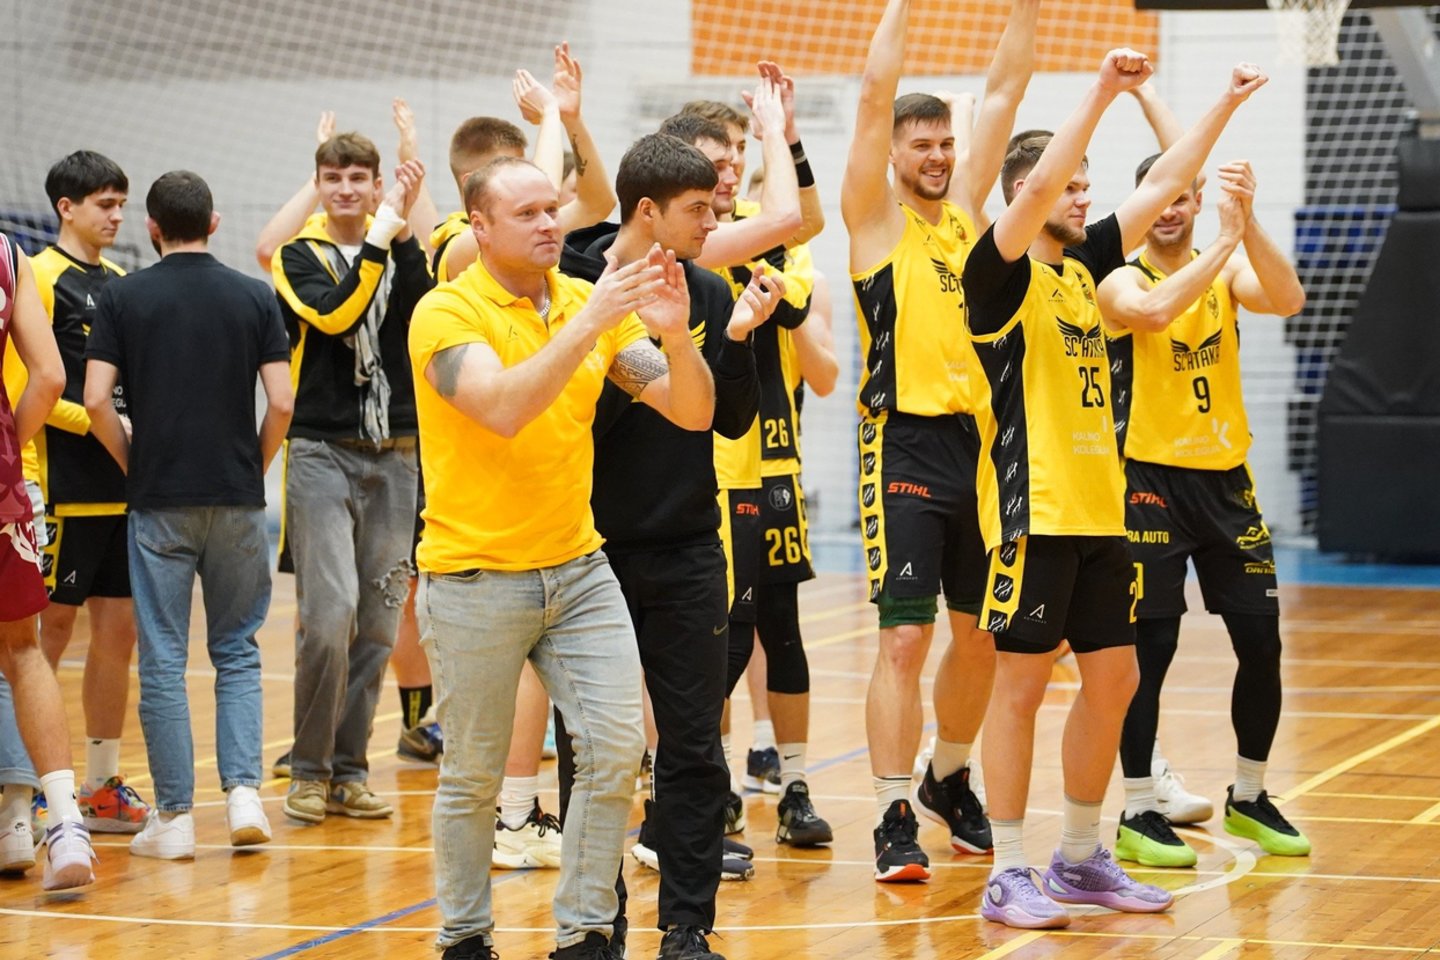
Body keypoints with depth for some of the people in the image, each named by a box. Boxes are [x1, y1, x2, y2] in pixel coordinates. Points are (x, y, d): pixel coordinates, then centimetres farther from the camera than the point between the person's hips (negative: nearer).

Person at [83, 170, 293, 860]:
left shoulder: (123, 297, -1)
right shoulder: (254, 297, 1)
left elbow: (96, 400, -8)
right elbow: (282, 402, -5)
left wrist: (133, 463, 7)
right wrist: (256, 466, 10)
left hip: (159, 500, -1)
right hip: (237, 500, 1)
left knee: (163, 659, 4)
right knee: (236, 651, 13)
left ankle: (174, 816, 4)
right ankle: (243, 791, -2)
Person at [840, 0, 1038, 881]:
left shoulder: (967, 204, 12)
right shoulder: (877, 214, -1)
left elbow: (1006, 89, 8)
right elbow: (876, 91, -11)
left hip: (981, 440, 5)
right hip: (908, 446, -5)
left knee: (980, 634, 13)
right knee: (905, 637, -8)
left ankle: (950, 781, 32)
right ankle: (896, 818, -4)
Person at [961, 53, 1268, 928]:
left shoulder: (1083, 264, 14)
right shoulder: (1003, 273, -7)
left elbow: (1163, 186, 17)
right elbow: (1038, 185, -24)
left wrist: (1227, 105, 14)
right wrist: (1103, 93, -27)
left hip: (1100, 506, 8)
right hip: (1034, 508, -8)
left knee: (1113, 681, 10)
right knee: (1022, 684, -4)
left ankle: (1081, 858, 21)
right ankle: (1008, 875, 1)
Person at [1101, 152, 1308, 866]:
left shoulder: (1229, 271, 4)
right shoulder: (1122, 282, -7)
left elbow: (1288, 300, -17)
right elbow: (1157, 310, -31)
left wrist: (1248, 223, -29)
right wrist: (1225, 239, -32)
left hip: (1226, 478, 5)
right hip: (1153, 479, -4)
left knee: (1262, 644, 6)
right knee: (1150, 649, -5)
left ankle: (1249, 799, 22)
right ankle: (1138, 815, 3)